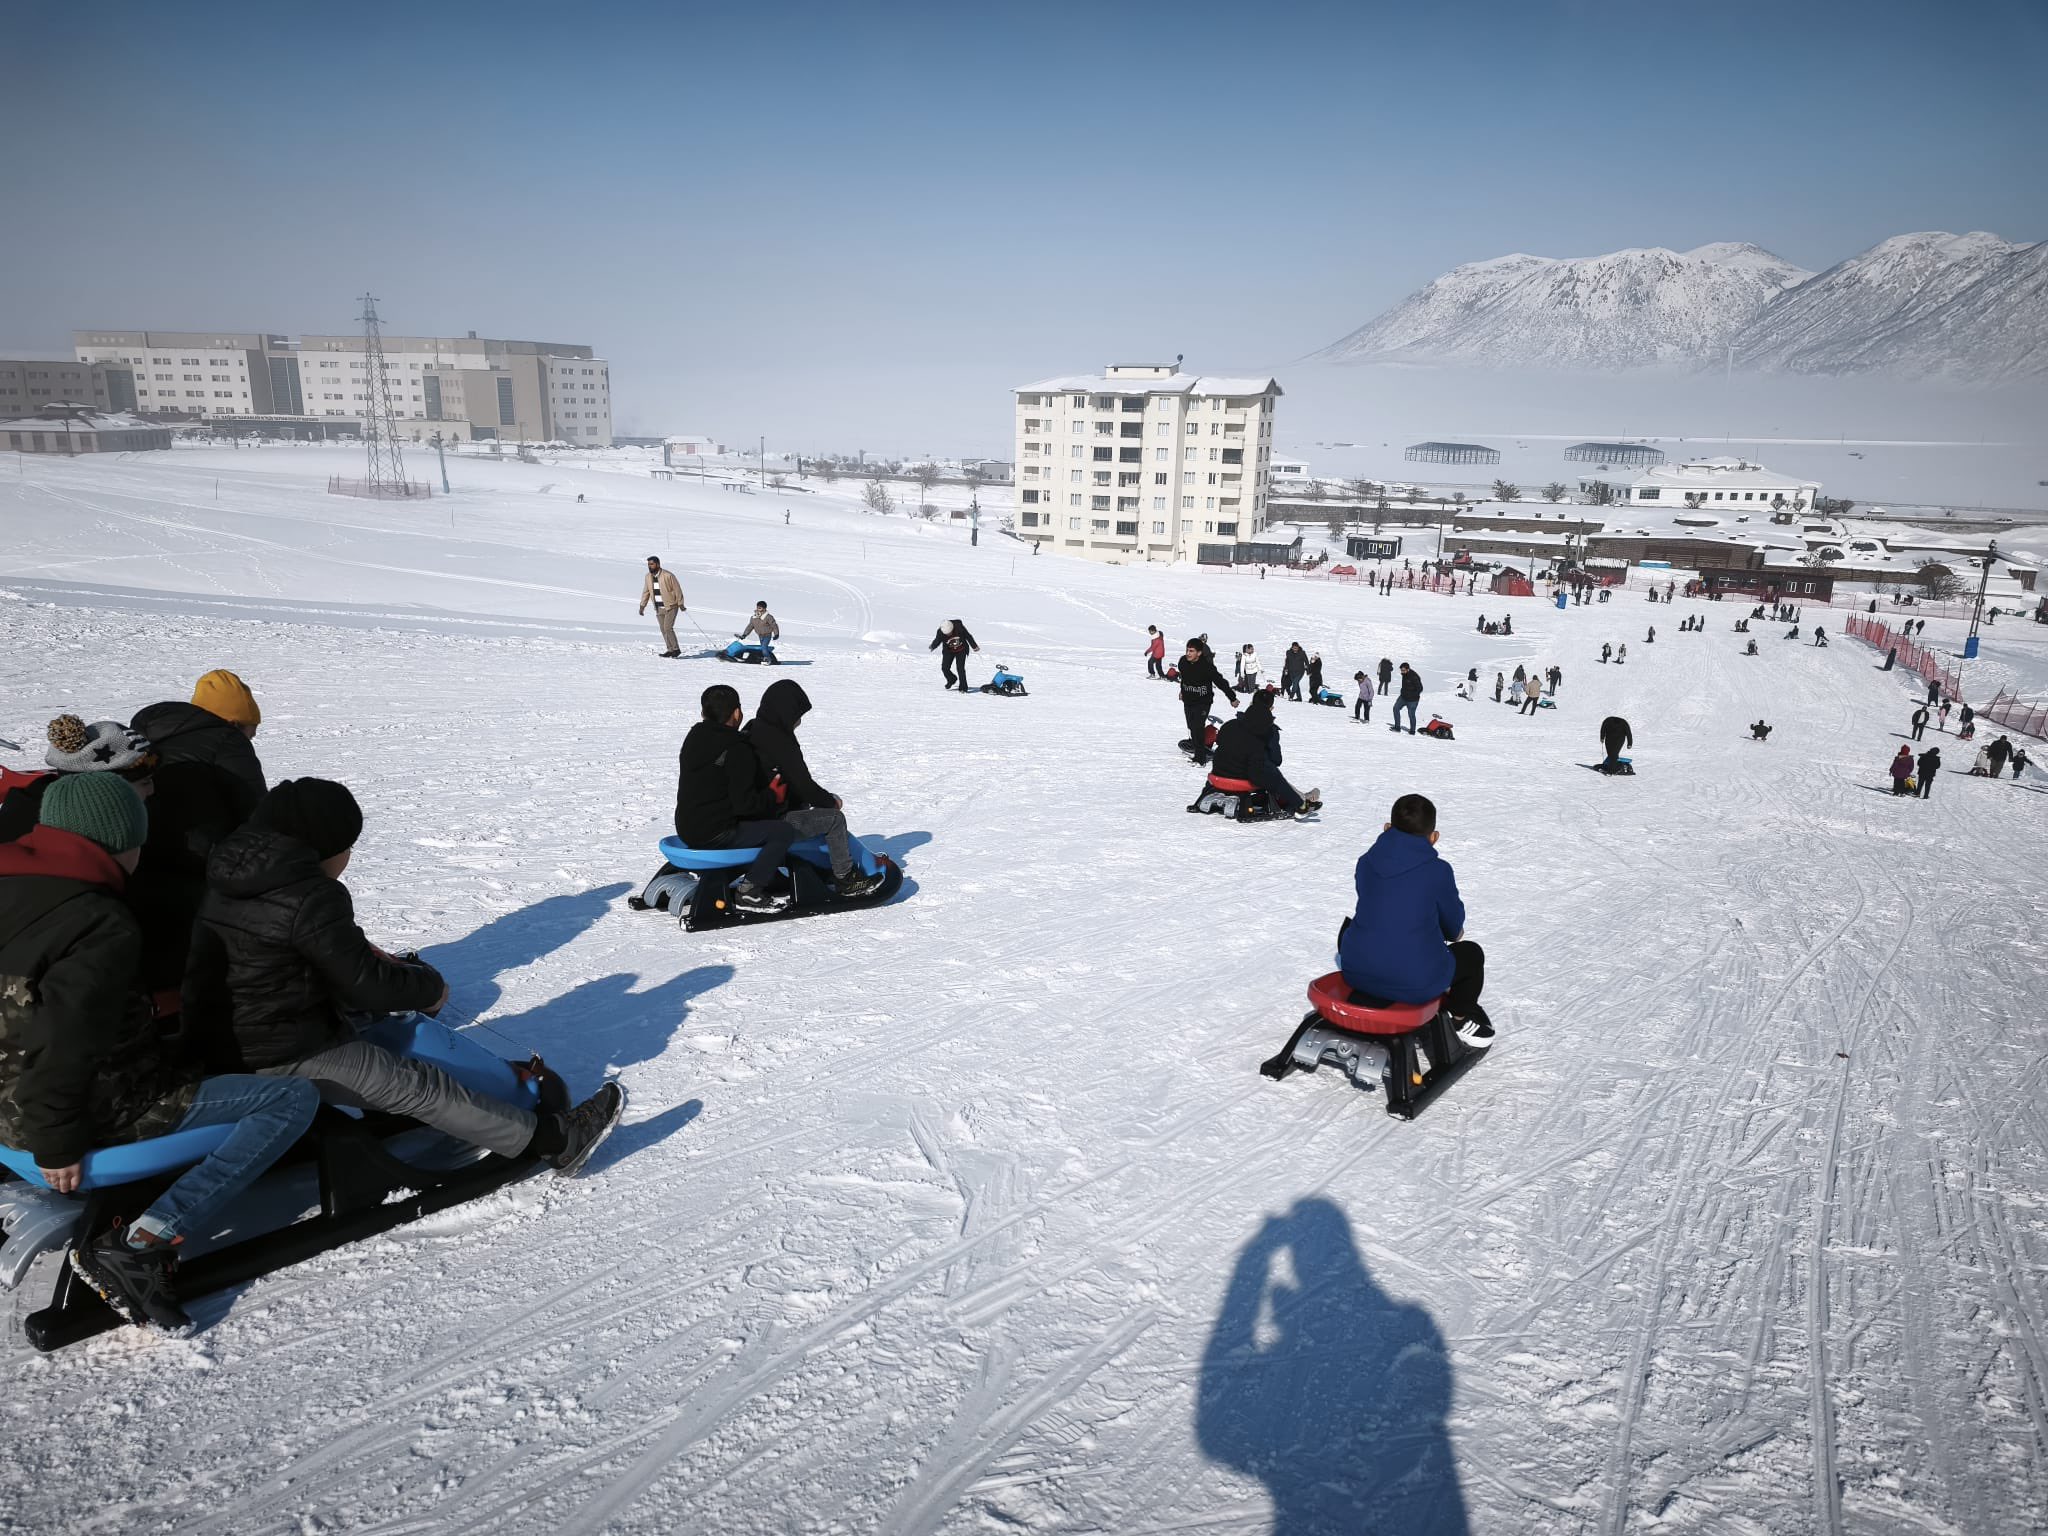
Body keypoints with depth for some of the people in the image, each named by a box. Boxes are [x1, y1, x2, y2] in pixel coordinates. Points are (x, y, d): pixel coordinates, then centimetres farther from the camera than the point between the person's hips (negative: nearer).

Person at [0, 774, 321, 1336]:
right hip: (100, 1110, -10)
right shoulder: (106, 927, -23)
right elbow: (62, 1042, -29)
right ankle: (137, 1246, -15)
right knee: (293, 1100, -11)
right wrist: (57, 1143, -18)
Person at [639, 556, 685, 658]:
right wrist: (642, 606, 13)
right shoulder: (648, 577, 4)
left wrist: (680, 604, -7)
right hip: (659, 609, 6)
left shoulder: (668, 575, -15)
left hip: (671, 607, -6)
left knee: (668, 628, -15)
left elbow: (677, 589, -9)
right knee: (663, 630, 6)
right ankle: (670, 650, 14)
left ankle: (676, 649, -5)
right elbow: (646, 592, 14)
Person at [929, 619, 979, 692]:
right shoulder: (940, 632, -24)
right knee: (944, 668, -5)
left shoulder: (959, 628, -25)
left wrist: (974, 646, 1)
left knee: (960, 668, -11)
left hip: (961, 651, -2)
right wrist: (932, 647, -32)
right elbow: (937, 641, -11)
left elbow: (968, 636, -9)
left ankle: (963, 687, 0)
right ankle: (951, 680, 27)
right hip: (949, 651, 2)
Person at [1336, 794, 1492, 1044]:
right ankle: (1463, 1018, 39)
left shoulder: (1365, 862, 3)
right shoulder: (1438, 871, -8)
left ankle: (1365, 996, 45)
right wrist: (1454, 933, 32)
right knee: (1471, 953, 24)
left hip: (1357, 973, 4)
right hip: (1417, 984, -3)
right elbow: (1454, 925, 7)